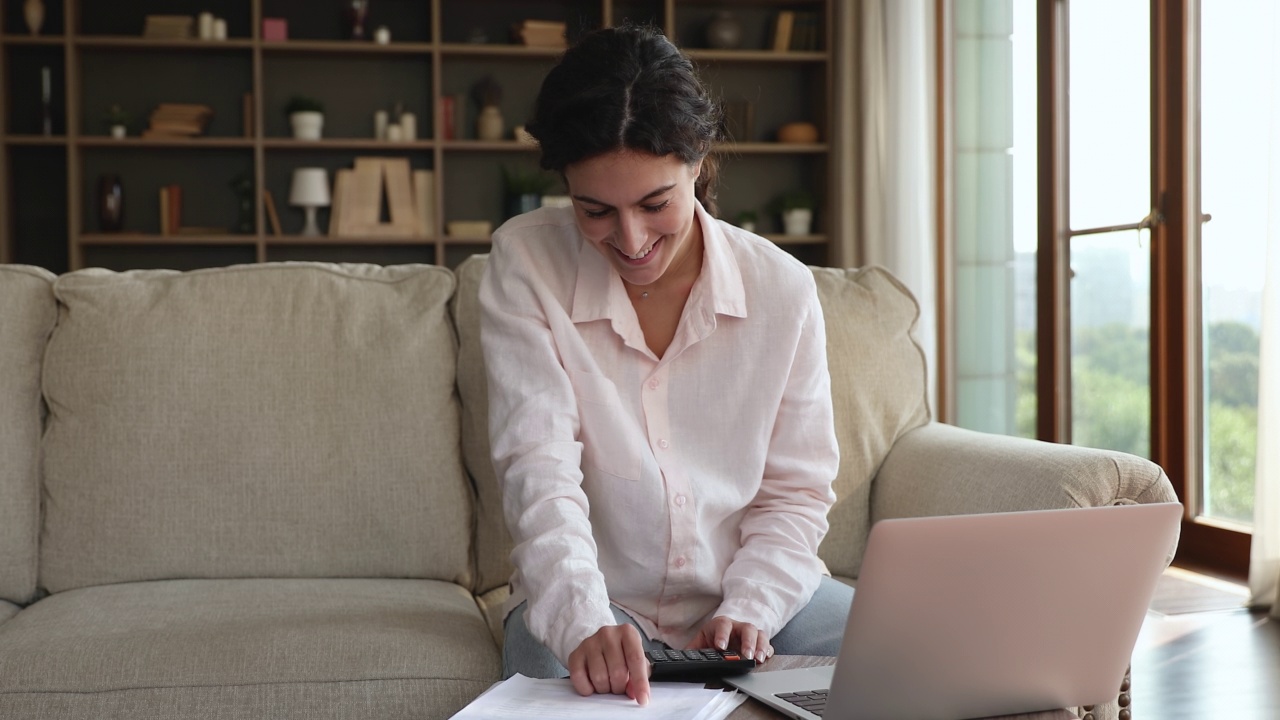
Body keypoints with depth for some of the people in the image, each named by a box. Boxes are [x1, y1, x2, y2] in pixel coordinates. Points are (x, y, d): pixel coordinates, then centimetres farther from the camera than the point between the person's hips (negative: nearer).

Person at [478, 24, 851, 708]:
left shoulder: (782, 287, -5)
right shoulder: (525, 263, -9)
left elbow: (795, 491, 1)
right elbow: (539, 467, -18)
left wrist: (749, 608, -16)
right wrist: (584, 622, -34)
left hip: (756, 591, 3)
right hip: (590, 601, -2)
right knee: (554, 675, -34)